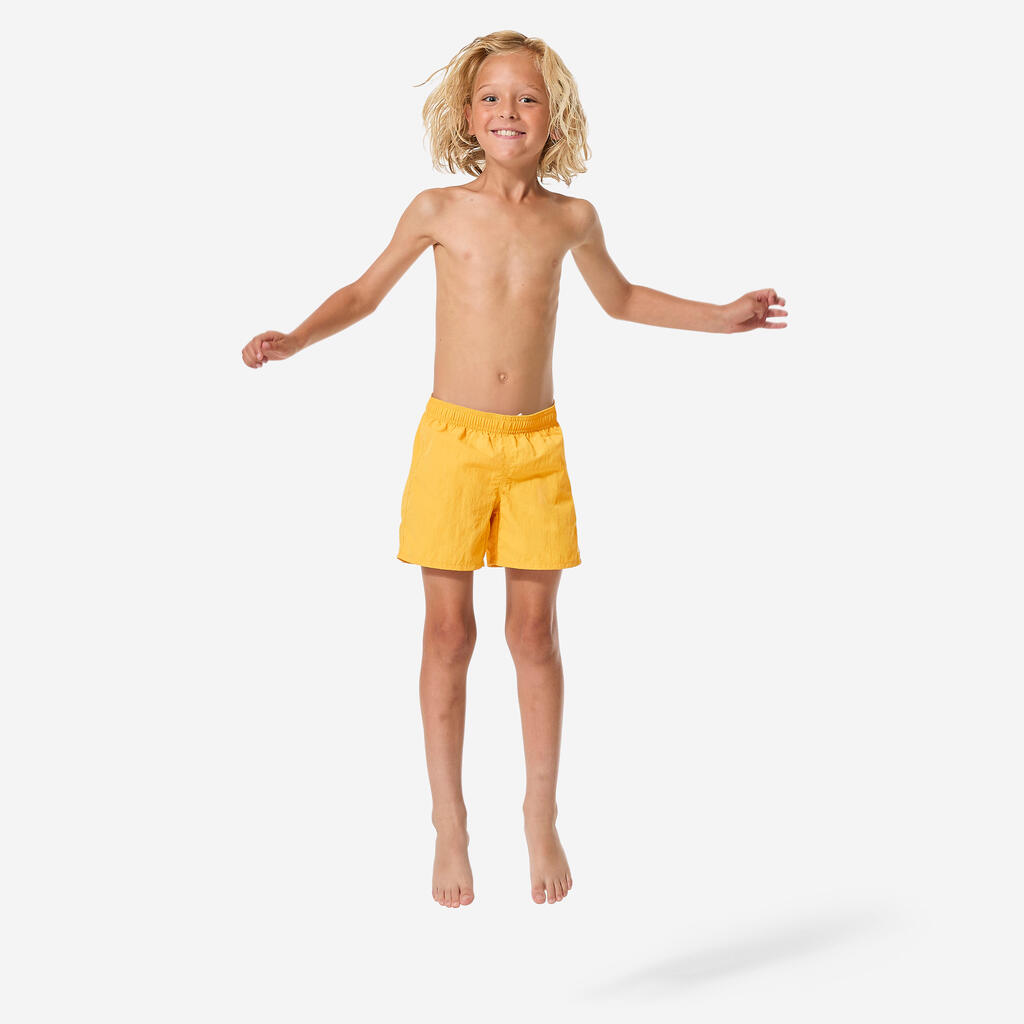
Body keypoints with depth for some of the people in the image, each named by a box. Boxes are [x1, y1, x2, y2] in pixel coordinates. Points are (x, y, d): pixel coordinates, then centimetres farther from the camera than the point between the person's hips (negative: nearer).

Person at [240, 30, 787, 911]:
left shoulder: (571, 219, 4)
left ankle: (542, 819, 20)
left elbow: (621, 299, 22)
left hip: (536, 445, 1)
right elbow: (365, 294, 11)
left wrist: (723, 317, 22)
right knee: (448, 634, 2)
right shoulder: (437, 211, -1)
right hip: (452, 440, -1)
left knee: (535, 632, 5)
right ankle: (451, 827, 14)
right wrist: (292, 340, -5)